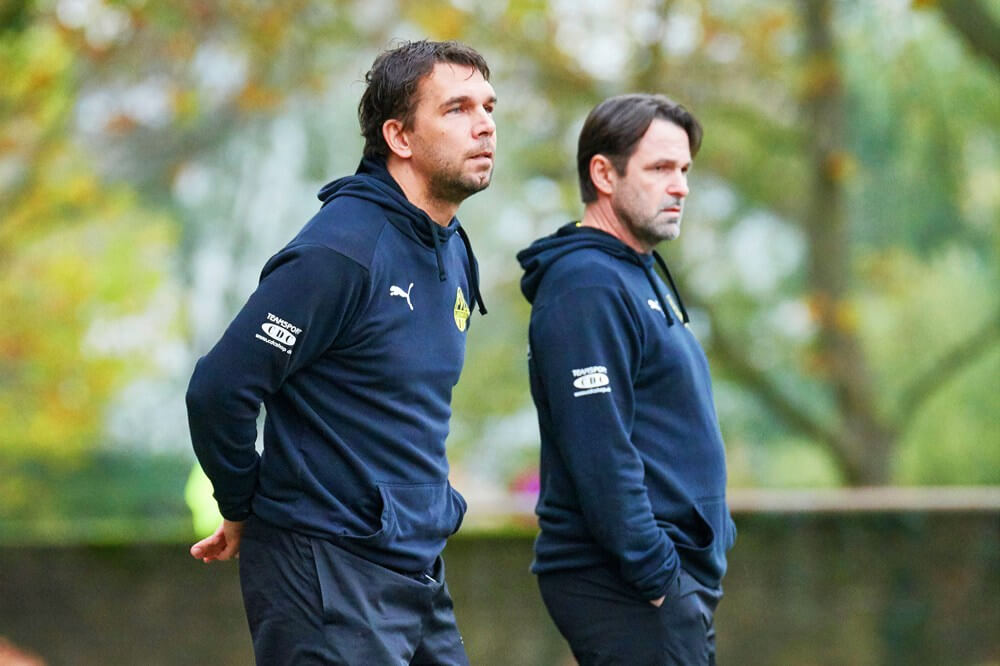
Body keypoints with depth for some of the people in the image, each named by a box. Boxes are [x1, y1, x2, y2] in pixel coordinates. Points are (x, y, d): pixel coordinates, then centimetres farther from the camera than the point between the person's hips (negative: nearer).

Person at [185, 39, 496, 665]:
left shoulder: (455, 253, 11)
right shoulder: (340, 250, -17)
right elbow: (219, 390, -18)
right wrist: (245, 511, -5)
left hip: (419, 567, 9)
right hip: (328, 570, -9)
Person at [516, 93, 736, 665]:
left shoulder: (641, 276, 18)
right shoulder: (587, 287, -15)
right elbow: (599, 453, -22)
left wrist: (716, 535, 18)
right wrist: (656, 576, -21)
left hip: (679, 578, 10)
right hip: (626, 591, -10)